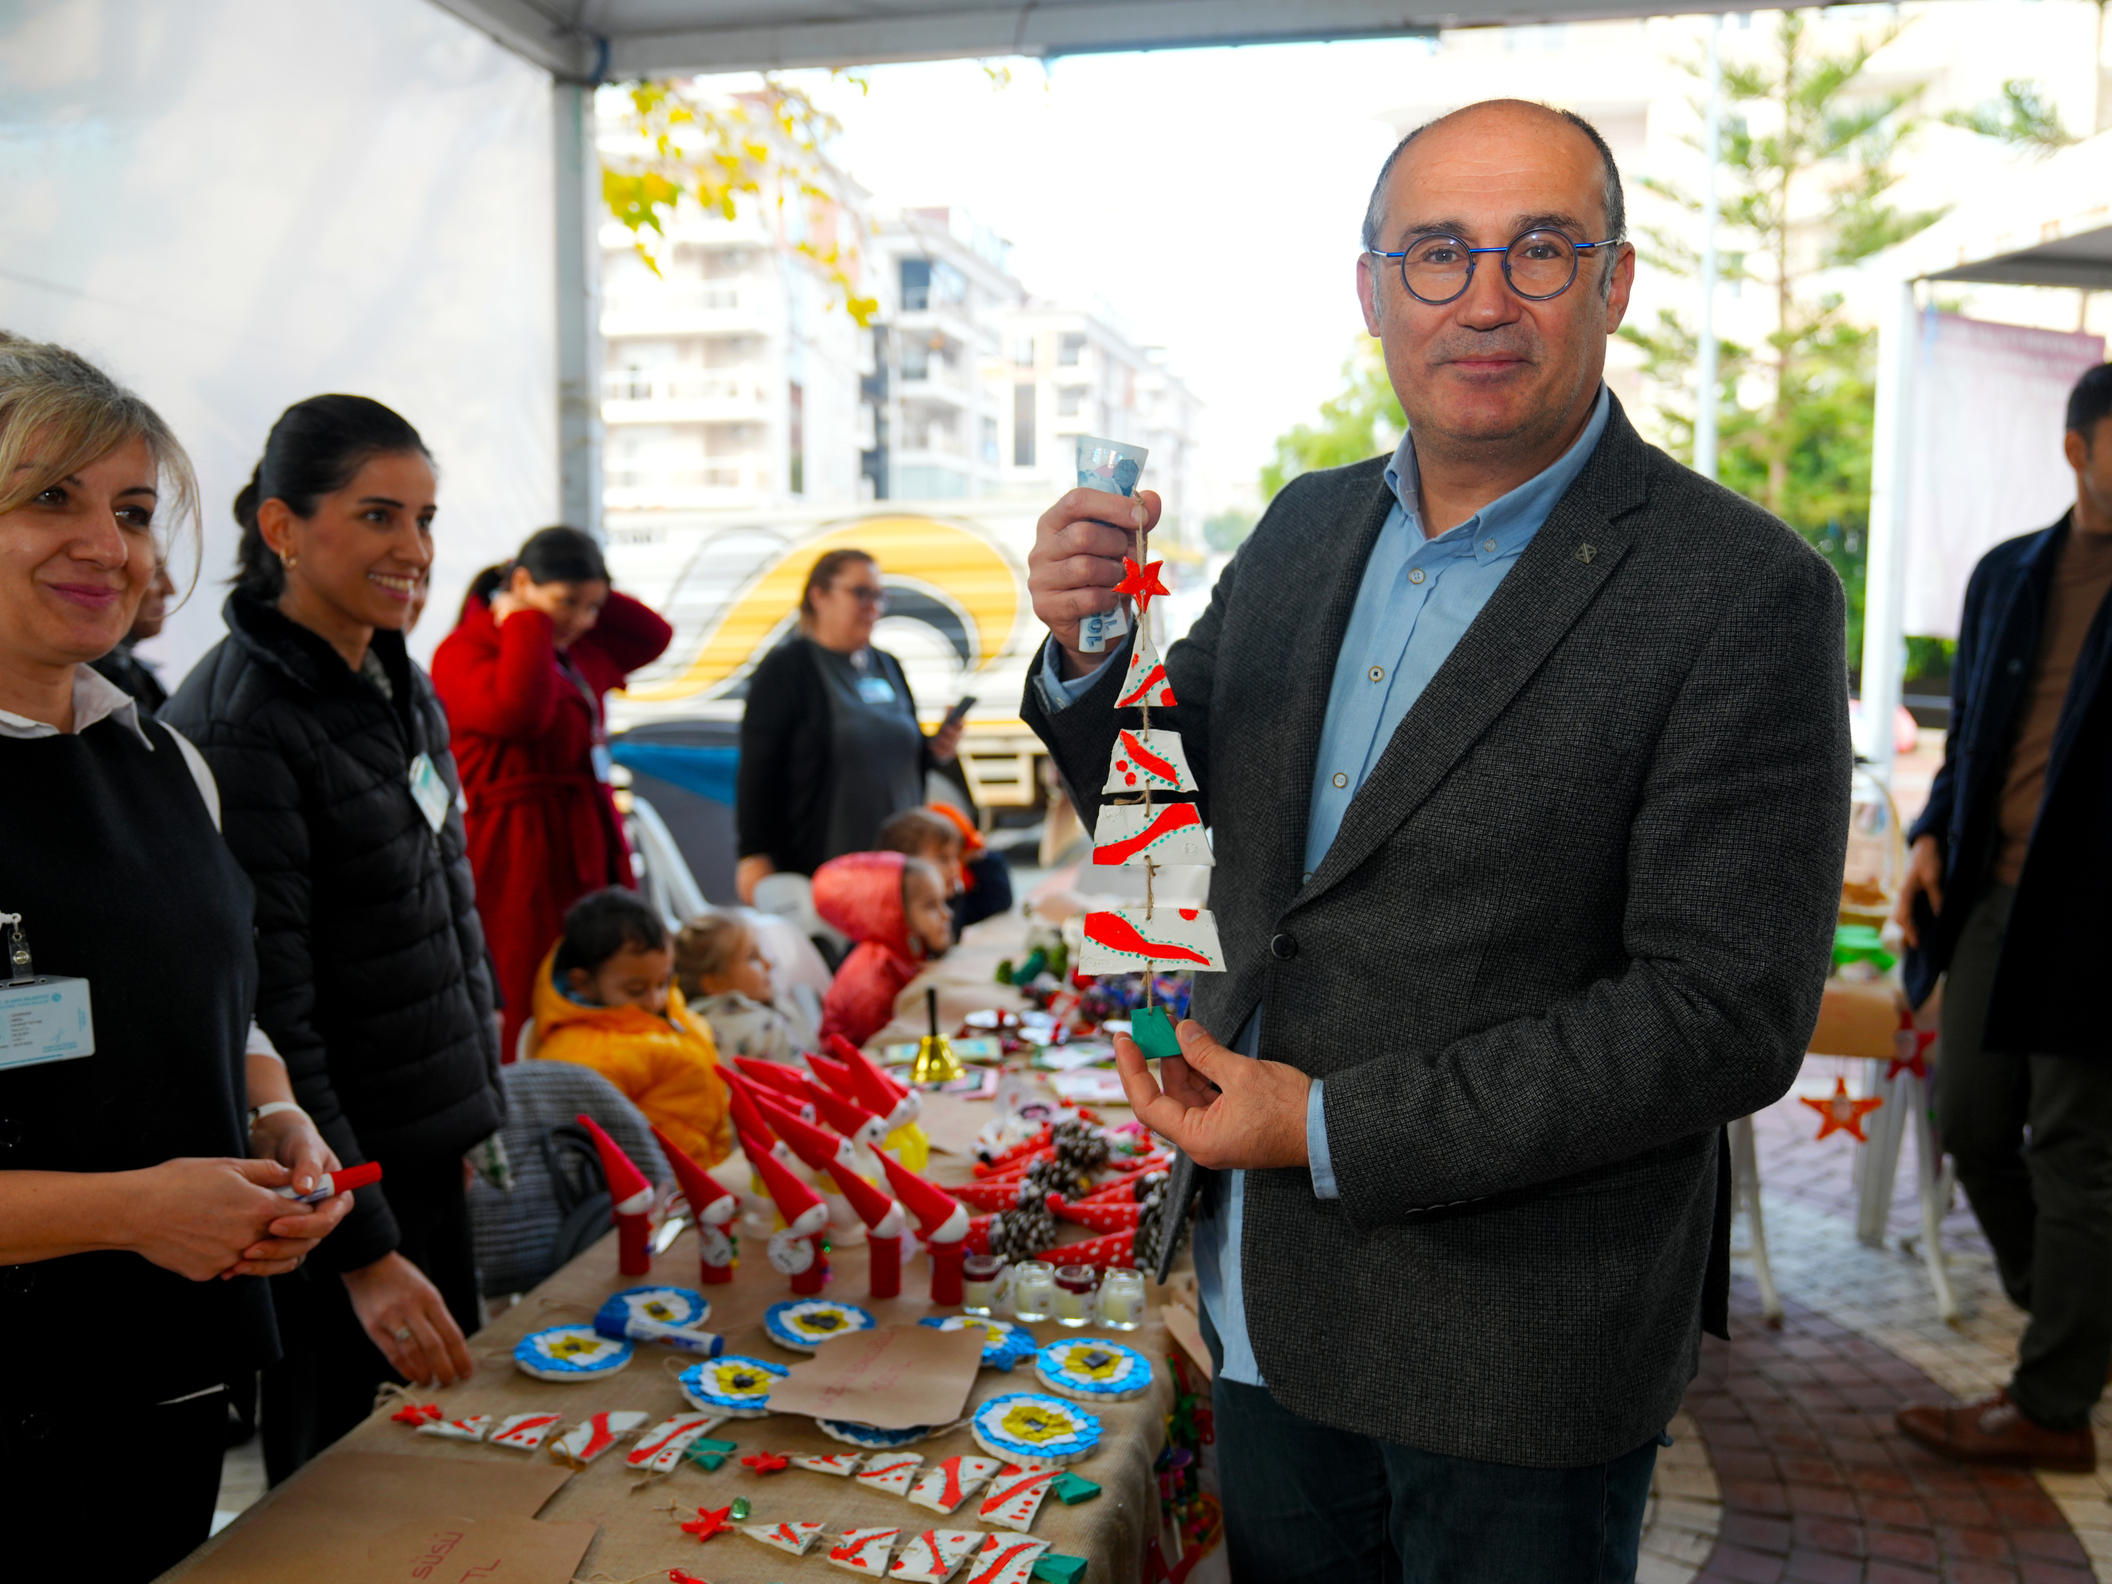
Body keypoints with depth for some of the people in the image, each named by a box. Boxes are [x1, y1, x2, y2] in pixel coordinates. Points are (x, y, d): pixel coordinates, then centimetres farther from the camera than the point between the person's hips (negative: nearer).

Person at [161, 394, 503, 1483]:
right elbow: (267, 1016, -21)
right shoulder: (236, 723, -19)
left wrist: (482, 1102, 15)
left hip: (438, 1162, 8)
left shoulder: (402, 686, 7)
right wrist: (365, 1251, -20)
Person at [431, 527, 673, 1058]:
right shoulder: (464, 653, -9)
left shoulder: (576, 653, 18)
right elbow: (520, 712, -28)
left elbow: (653, 636, 24)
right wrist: (528, 621, -16)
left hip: (585, 854, 9)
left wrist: (592, 597, 10)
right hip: (517, 863, -8)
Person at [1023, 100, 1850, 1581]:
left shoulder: (1745, 593, -17)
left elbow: (1724, 1013, -20)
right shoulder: (1304, 528, 3)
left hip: (1517, 1353, -5)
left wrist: (1336, 1131, -21)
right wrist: (1086, 649, -13)